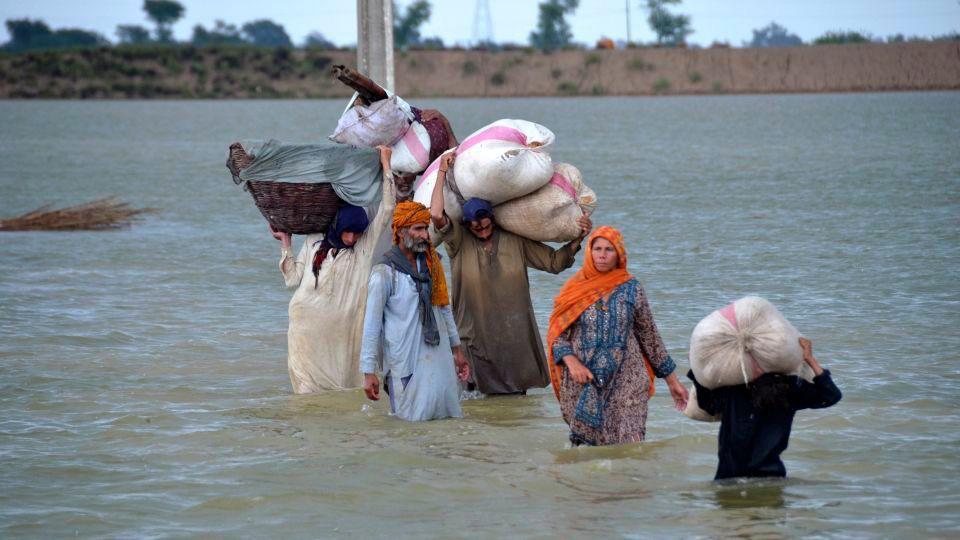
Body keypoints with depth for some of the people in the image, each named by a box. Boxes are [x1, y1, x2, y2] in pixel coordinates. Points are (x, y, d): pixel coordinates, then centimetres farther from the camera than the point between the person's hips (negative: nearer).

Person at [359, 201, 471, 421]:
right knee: (415, 419, -5)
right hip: (407, 361, -6)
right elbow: (372, 325, -9)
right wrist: (368, 372, -12)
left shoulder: (431, 264, 10)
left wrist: (457, 350, 21)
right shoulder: (384, 273, -8)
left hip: (440, 357, 6)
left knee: (448, 415, 7)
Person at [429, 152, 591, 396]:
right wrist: (442, 172, -16)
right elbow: (436, 215, -22)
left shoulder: (515, 240, 3)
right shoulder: (458, 241, -6)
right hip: (477, 336, -2)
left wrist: (577, 240, -6)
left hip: (515, 334, 2)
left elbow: (554, 261, 9)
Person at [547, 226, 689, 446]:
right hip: (583, 384, 0)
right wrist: (572, 362, -15)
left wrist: (672, 380, 13)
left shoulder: (631, 289, 4)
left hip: (625, 383, 0)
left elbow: (649, 336, 11)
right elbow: (556, 334, 4)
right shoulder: (574, 289, 4)